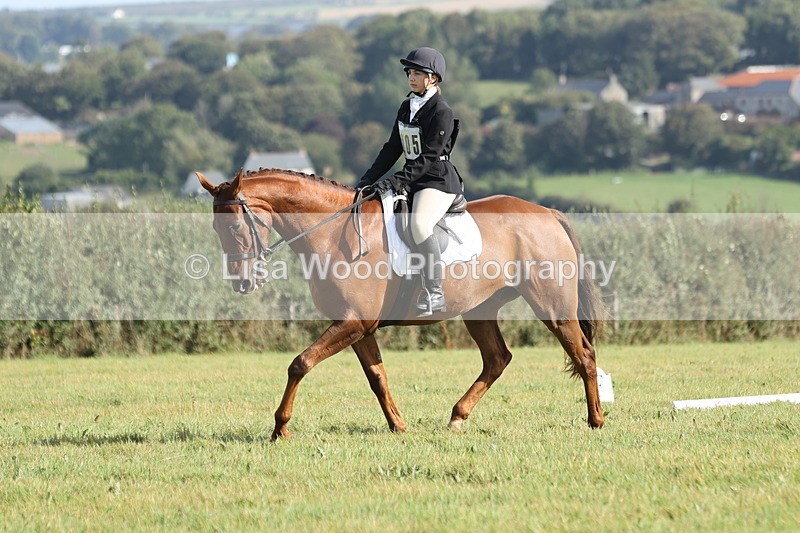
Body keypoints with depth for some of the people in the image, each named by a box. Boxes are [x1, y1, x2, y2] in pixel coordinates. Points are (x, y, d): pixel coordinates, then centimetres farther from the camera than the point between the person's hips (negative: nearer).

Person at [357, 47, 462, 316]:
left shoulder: (442, 113, -13)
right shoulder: (406, 107, 13)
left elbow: (428, 158, -19)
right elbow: (393, 149, 15)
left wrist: (396, 181, -27)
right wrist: (369, 179, 5)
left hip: (438, 182, -10)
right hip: (413, 181, 10)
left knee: (419, 223, -35)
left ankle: (434, 294, -35)